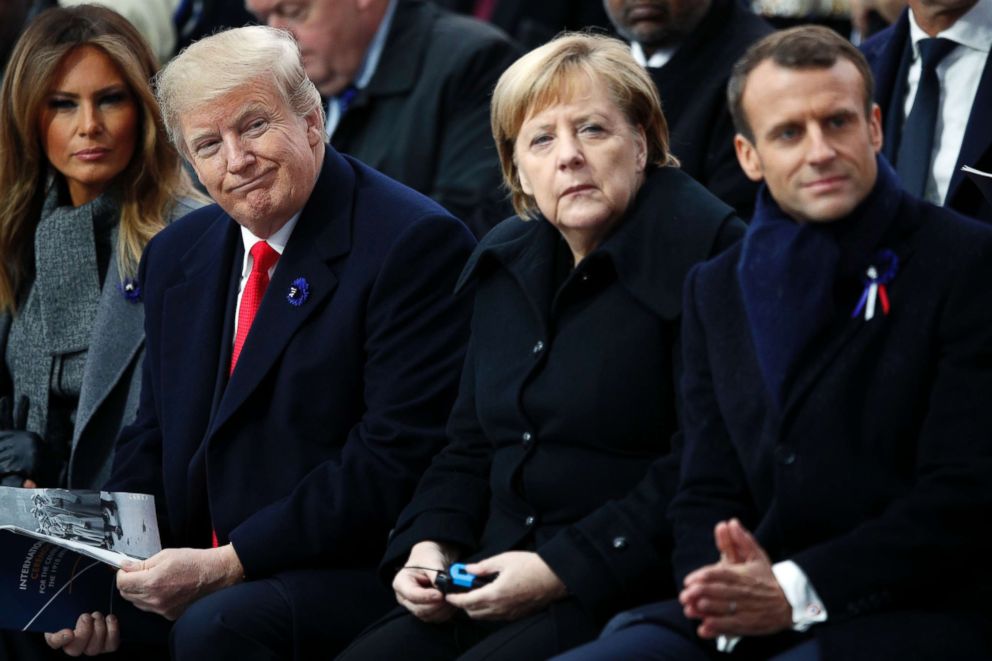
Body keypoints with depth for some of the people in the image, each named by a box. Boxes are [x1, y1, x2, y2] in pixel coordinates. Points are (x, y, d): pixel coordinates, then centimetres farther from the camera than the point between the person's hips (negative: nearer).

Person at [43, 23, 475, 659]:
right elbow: (154, 440, 17)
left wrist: (227, 565, -19)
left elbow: (398, 458, -17)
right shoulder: (178, 254, 14)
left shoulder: (415, 243, -10)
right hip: (197, 573, 6)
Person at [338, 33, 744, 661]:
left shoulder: (702, 249, -8)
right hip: (496, 586, 7)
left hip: (633, 590, -7)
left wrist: (564, 569, -17)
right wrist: (429, 547, 4)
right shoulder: (506, 261, 17)